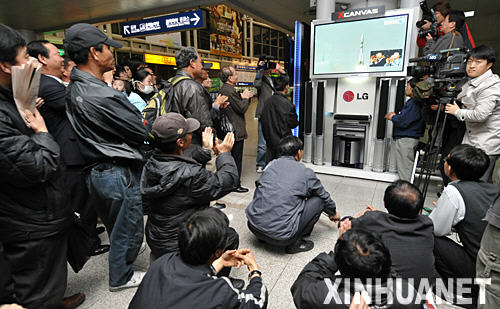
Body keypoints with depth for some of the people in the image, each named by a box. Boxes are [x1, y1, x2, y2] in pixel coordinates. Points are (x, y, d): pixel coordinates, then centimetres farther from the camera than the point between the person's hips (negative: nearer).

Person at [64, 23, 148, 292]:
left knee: (116, 225, 27)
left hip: (95, 171, 9)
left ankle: (121, 256, 49)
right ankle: (121, 277, 33)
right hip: (118, 173, -9)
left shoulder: (73, 90, 6)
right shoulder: (102, 96, -25)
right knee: (127, 228, 13)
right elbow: (142, 132, -20)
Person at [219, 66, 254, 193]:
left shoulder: (223, 89, 12)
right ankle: (235, 185, 10)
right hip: (236, 130, -10)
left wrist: (243, 97, 8)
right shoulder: (230, 91, -20)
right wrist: (245, 97, -3)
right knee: (236, 159, 0)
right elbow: (242, 109, -19)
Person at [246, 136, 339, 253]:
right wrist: (333, 214, 41)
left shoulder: (271, 164, 10)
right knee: (319, 200, 8)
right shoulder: (306, 173, 1)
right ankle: (294, 242, 6)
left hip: (253, 225, 5)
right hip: (281, 235, -5)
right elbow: (324, 196, 18)